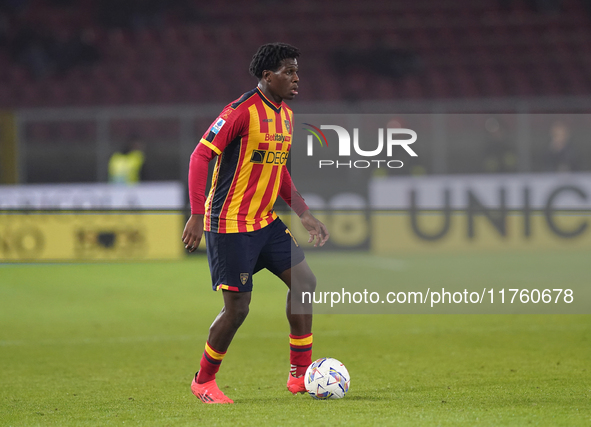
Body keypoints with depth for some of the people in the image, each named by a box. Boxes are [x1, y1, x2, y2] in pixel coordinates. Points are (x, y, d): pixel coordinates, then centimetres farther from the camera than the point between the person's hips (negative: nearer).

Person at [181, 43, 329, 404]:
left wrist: (305, 215, 16)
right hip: (230, 226, -9)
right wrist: (197, 215, -25)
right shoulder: (242, 111, -17)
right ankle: (203, 381, 14)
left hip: (266, 222, 9)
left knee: (304, 281, 2)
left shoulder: (286, 116, 10)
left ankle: (300, 373, 11)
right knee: (238, 308, -6)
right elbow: (201, 156, -19)